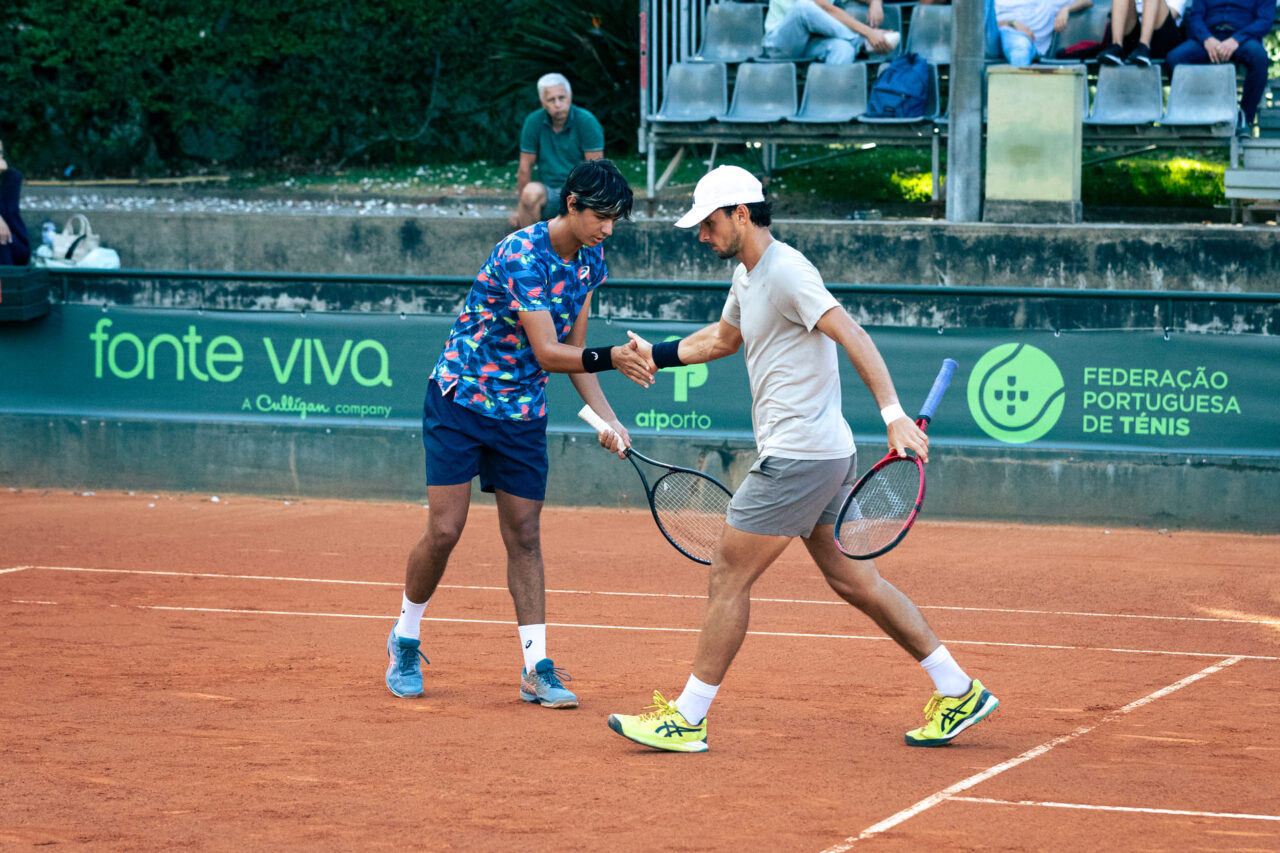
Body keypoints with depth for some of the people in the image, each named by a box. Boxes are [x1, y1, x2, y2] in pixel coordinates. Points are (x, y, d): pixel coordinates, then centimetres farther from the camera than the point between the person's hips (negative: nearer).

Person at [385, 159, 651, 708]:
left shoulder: (590, 261, 0)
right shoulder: (521, 255, -25)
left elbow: (574, 350, 7)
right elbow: (547, 353, -29)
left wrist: (604, 415, -5)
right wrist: (612, 358, -43)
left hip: (523, 415, 6)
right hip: (460, 400, -6)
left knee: (524, 537, 3)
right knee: (444, 530, -6)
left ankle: (536, 669, 3)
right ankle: (405, 640, 16)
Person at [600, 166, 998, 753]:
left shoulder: (786, 271, -14)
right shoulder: (747, 276, 16)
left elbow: (853, 336, -23)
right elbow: (721, 338, 36)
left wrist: (894, 414, -31)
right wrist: (656, 355, 29)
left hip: (798, 456, -10)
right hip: (828, 457, 10)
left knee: (729, 577, -4)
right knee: (854, 580, 11)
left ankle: (686, 720, 1)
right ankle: (958, 692, 12)